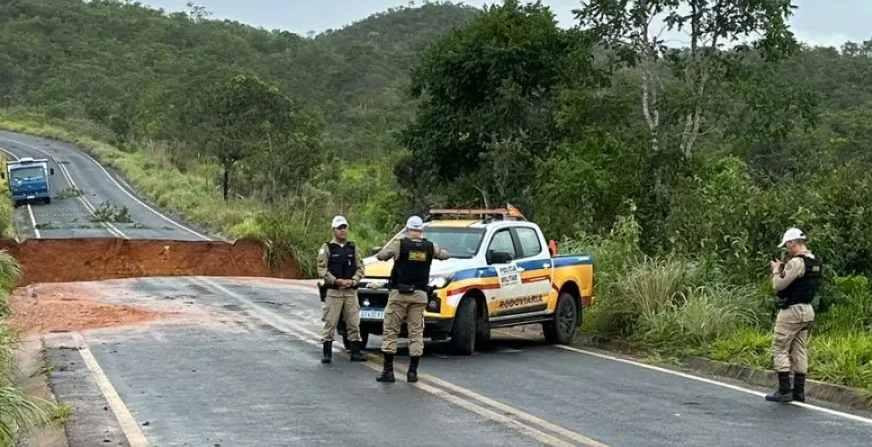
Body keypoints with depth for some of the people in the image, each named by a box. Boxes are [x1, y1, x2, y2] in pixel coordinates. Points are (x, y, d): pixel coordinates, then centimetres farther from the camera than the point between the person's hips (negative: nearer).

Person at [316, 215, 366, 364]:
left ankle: (355, 352, 11)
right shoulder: (327, 248, 1)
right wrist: (336, 281, -17)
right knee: (330, 323, -2)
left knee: (354, 323, 4)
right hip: (333, 292, -3)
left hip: (351, 292, 3)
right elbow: (322, 269, -6)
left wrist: (352, 280, -10)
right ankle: (327, 353, 5)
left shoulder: (353, 248, 11)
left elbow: (360, 268, 8)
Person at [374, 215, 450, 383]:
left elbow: (381, 256, 2)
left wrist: (379, 254, 22)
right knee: (416, 333, 7)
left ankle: (388, 371, -1)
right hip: (419, 295, 3)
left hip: (399, 294, -3)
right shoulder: (430, 247, 3)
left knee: (390, 331, 3)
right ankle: (413, 372, 5)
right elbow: (445, 255, 20)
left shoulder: (399, 244, -6)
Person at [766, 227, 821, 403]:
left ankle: (784, 390, -5)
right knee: (799, 350, 12)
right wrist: (783, 269, 11)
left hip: (792, 311, -9)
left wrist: (776, 270, 0)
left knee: (780, 349, -2)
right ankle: (799, 391, 14)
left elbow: (778, 286, -17)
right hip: (807, 310, 9)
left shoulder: (796, 262, -19)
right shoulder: (815, 262, 11)